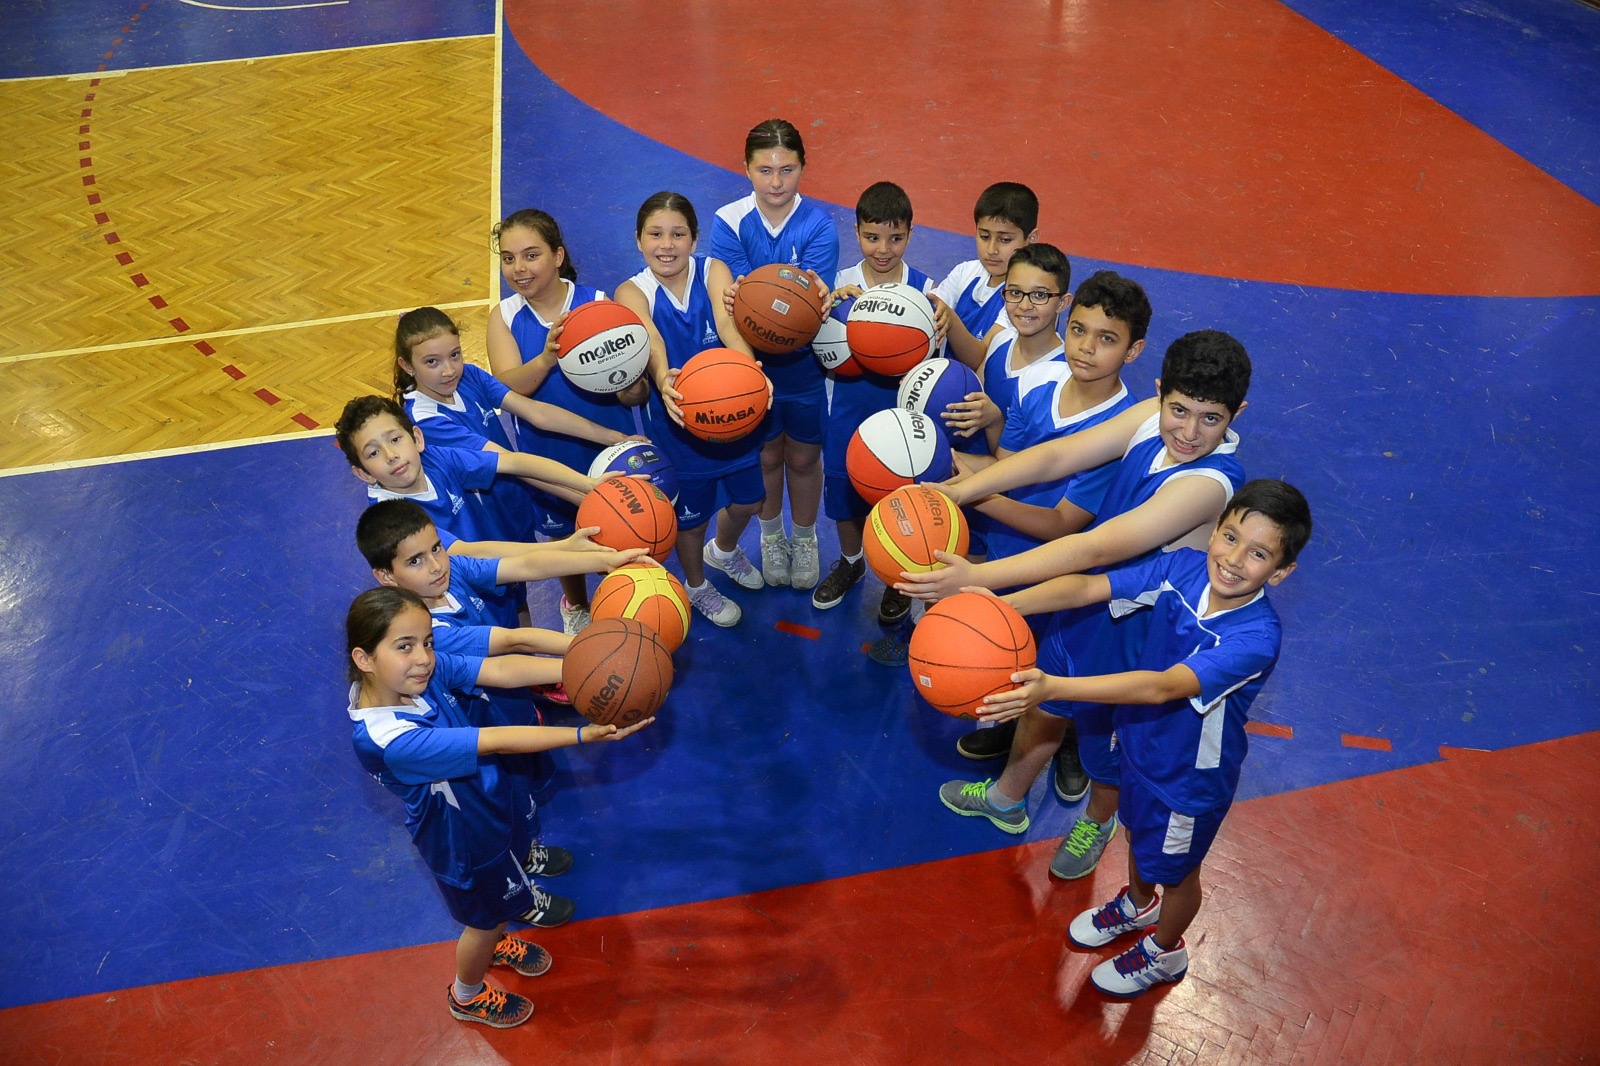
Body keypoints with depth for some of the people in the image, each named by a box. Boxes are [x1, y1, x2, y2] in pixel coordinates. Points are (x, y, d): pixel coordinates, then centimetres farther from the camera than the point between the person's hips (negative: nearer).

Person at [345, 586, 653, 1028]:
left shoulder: (426, 670, -23)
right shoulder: (387, 738, -42)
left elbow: (502, 669, -32)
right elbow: (494, 742, -44)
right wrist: (584, 734, -46)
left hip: (480, 812, 6)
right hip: (461, 839, -6)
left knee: (494, 901, 34)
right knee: (486, 917, 23)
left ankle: (492, 942, 66)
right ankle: (467, 996, 54)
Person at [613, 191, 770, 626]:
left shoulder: (713, 271, -11)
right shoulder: (632, 292, -14)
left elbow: (729, 327, -30)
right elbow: (652, 344, -35)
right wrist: (663, 381, -58)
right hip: (677, 418, -2)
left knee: (748, 499, 21)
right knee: (691, 513, 16)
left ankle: (724, 550, 58)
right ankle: (696, 586, 48)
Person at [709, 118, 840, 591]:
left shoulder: (819, 225, -17)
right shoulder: (729, 222, -15)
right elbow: (737, 295, -19)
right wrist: (737, 300, -43)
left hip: (806, 360, -1)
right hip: (753, 361, 1)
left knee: (804, 457, 16)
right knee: (767, 454, 19)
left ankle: (804, 538, 42)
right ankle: (771, 535, 46)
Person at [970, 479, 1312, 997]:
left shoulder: (1255, 637, -39)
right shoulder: (1182, 567, -23)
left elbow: (1163, 686, -49)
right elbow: (1089, 586, -24)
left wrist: (1055, 688, -60)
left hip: (1191, 775, -5)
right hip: (1141, 740, 5)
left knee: (1175, 870, 23)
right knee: (1138, 832, 33)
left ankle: (1163, 951, 54)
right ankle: (1137, 905, 64)